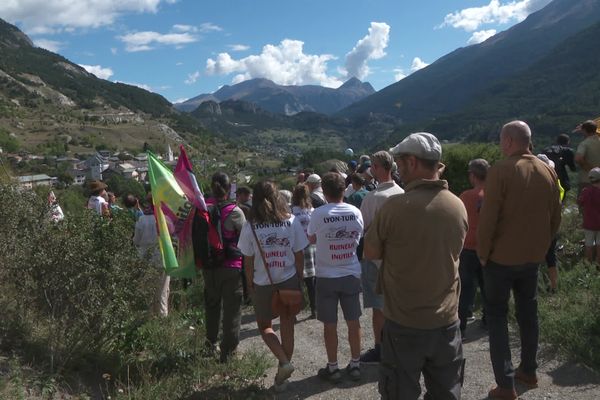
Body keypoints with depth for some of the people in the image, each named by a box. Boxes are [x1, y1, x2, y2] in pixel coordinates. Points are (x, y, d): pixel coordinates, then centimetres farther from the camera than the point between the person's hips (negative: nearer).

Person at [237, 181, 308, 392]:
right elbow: (299, 256, -2)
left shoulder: (250, 226, -10)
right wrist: (299, 279, 12)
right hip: (289, 281, 2)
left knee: (264, 326, 18)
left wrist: (250, 283, 10)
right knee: (287, 326, 13)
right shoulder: (292, 221, -7)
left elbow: (248, 261, -5)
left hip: (263, 284, -1)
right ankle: (282, 378, 24)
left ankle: (284, 362, -2)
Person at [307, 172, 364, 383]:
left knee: (330, 324, 9)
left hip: (327, 276, -3)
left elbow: (312, 239, 0)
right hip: (351, 273, 3)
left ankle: (332, 368, 20)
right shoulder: (355, 212, -6)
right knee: (353, 321, 14)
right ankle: (355, 365, 25)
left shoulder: (318, 214, -15)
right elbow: (358, 238, 7)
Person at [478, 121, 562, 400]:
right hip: (534, 256, 6)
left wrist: (482, 253, -7)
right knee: (528, 312, 20)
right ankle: (529, 371, 33)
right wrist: (541, 246, 17)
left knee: (497, 315, 4)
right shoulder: (548, 171, 2)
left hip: (501, 256, -6)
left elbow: (488, 218, -19)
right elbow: (555, 218, 8)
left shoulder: (500, 171, -17)